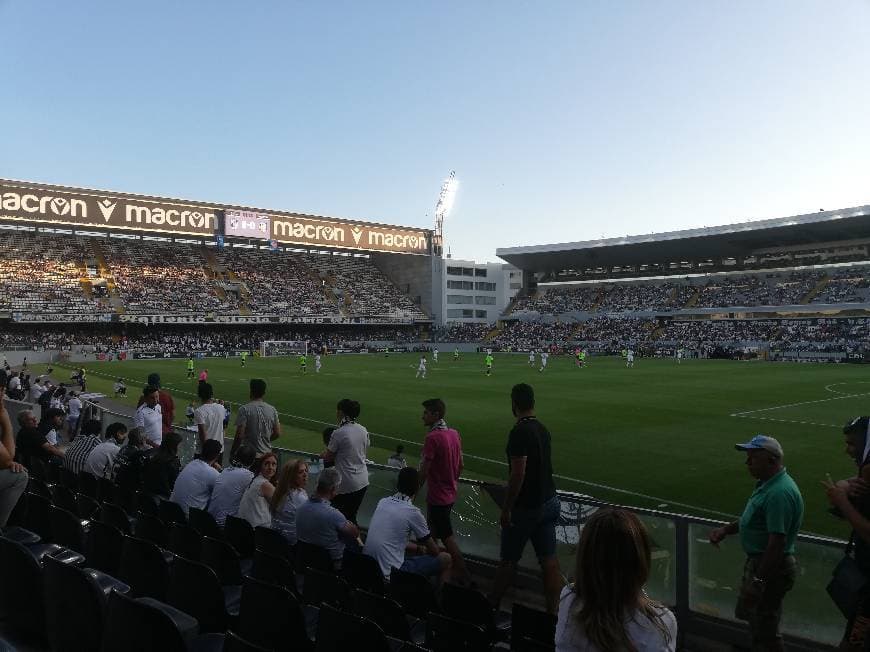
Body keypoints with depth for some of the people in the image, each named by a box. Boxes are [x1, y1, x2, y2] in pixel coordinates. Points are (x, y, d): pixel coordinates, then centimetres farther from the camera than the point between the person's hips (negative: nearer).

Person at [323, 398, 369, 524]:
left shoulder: (339, 433, -17)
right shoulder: (363, 430, 2)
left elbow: (328, 457, -7)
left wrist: (321, 454, 14)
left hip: (345, 483, -6)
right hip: (362, 482, 6)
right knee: (352, 516, 17)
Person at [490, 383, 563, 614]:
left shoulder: (520, 432, -20)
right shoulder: (543, 429, 5)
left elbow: (518, 474, -24)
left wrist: (506, 508, -16)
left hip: (526, 506, -7)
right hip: (549, 502, 7)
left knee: (508, 560, 8)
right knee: (549, 559, 10)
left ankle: (492, 605, 22)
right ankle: (553, 611, 15)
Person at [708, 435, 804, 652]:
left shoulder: (779, 493, -27)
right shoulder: (767, 484, 6)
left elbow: (777, 542, -29)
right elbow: (752, 518, 20)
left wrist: (759, 582, -27)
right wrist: (726, 529, 6)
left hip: (771, 568, -10)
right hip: (757, 561, 10)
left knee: (765, 630, 5)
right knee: (748, 613, 27)